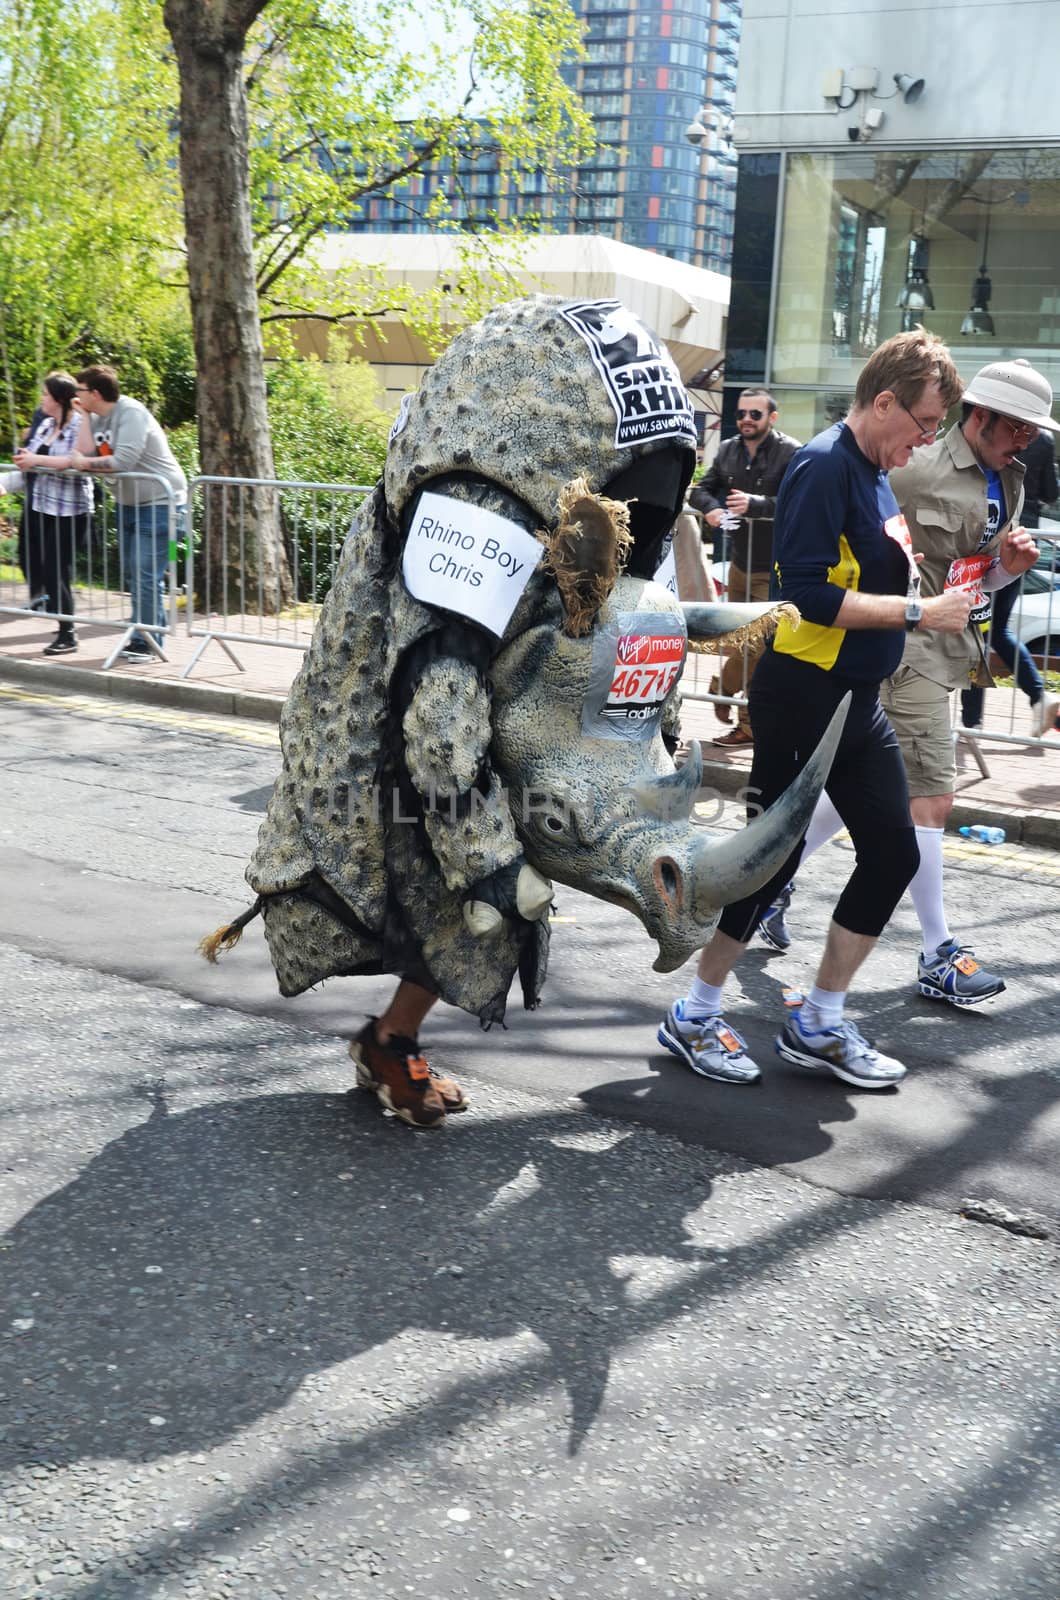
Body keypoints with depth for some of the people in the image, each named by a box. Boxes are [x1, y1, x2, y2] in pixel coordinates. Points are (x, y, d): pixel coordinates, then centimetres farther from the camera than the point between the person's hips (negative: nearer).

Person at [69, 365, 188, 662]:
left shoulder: (131, 413, -16)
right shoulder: (98, 418, 9)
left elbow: (123, 461, -25)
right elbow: (86, 453, -5)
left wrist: (84, 463, -13)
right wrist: (84, 417, -6)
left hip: (160, 504, -10)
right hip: (129, 504, 10)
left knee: (146, 576, -10)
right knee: (132, 573, 12)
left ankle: (146, 643, -4)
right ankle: (145, 636, 21)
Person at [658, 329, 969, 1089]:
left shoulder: (874, 472, 11)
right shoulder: (824, 468, -16)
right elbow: (808, 595, -24)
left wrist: (941, 590, 4)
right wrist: (918, 612, -21)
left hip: (858, 701, 9)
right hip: (803, 701, -9)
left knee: (894, 853, 9)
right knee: (775, 856, 0)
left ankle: (818, 1026, 22)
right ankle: (696, 1018, 18)